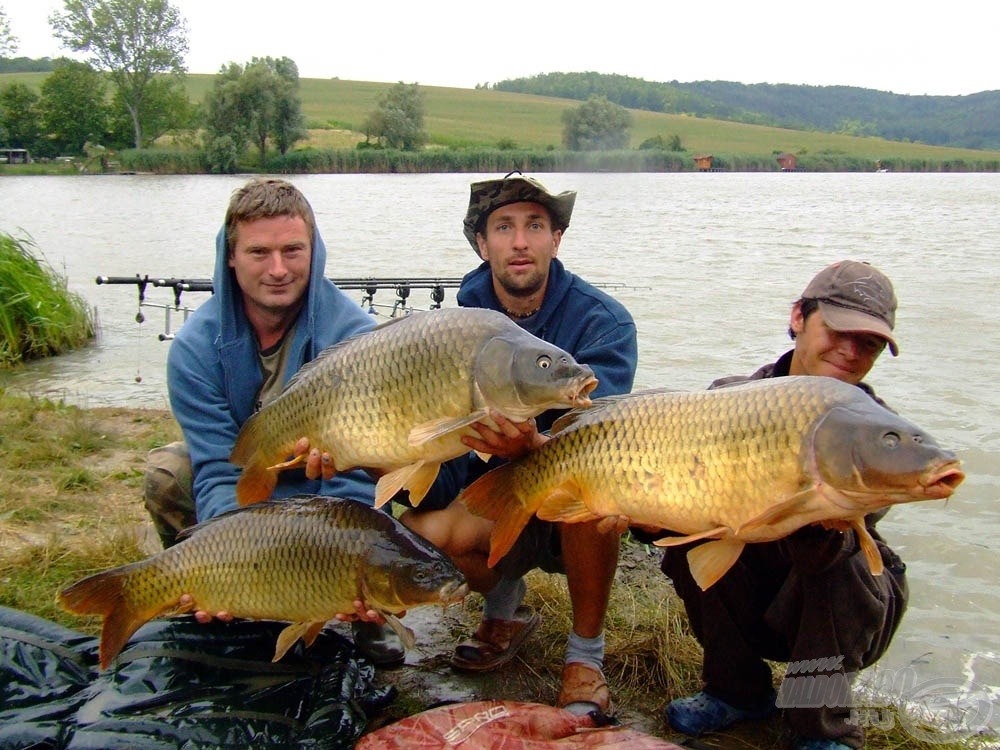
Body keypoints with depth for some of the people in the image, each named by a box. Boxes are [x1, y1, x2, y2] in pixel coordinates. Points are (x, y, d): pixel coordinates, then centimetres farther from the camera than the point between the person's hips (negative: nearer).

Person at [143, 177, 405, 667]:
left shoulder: (355, 336, -26)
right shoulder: (197, 346, -20)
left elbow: (356, 470, -28)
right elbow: (218, 469, -25)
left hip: (325, 491, -2)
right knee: (167, 473, -25)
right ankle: (207, 611, -3)